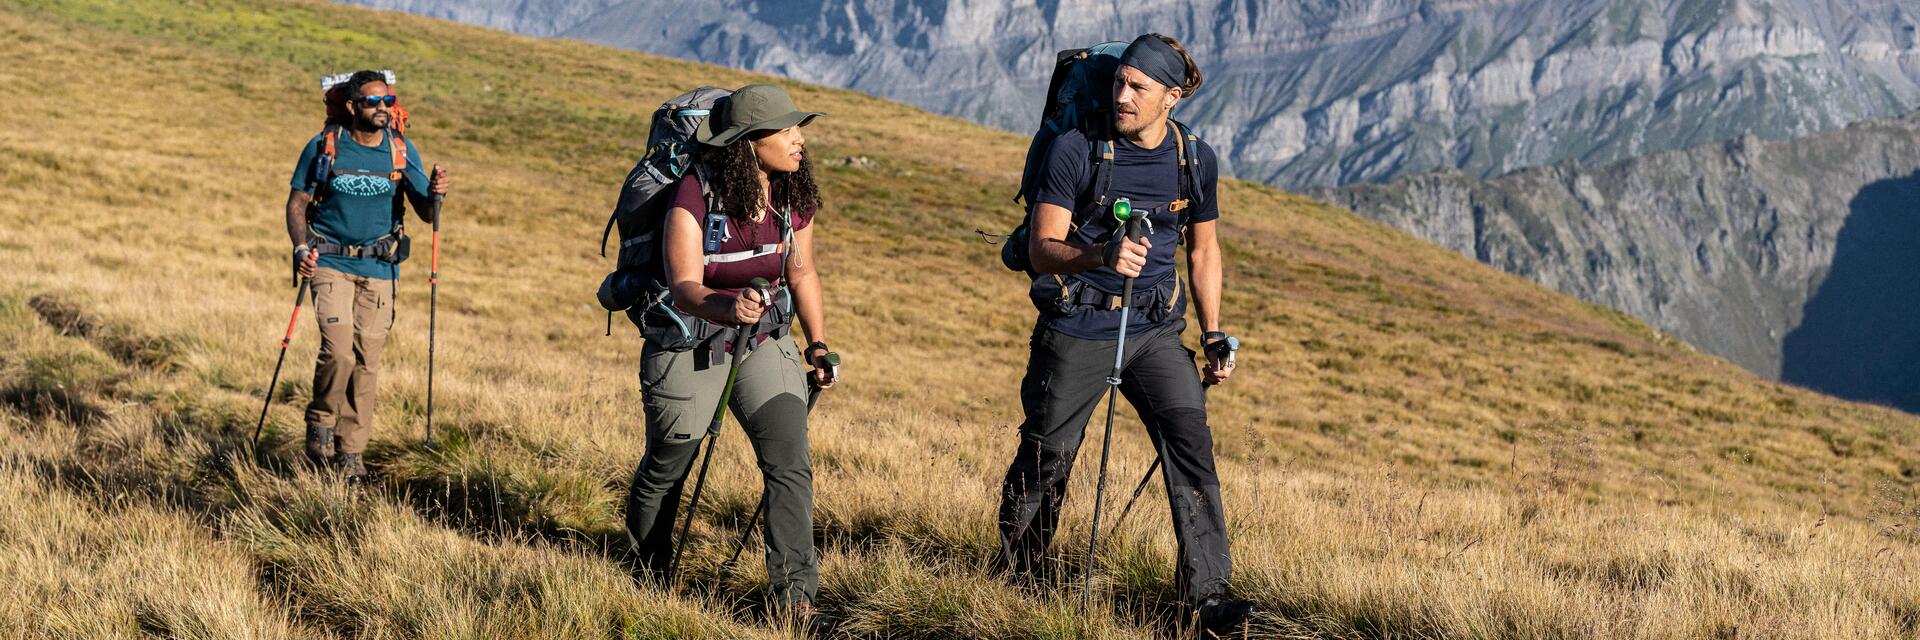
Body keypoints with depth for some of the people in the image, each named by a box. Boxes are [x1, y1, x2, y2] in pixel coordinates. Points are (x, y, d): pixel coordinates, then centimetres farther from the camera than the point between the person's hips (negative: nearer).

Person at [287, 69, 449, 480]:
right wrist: (301, 248, -14)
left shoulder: (402, 151, 1)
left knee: (367, 360, 1)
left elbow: (425, 212, 1)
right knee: (338, 348, -19)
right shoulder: (324, 147, -4)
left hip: (379, 267, 2)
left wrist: (434, 195, -22)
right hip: (330, 262, -2)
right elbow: (297, 203, 3)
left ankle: (351, 452, 12)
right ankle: (321, 423, 6)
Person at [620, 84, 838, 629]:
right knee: (666, 467, 13)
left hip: (763, 343, 4)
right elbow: (684, 287, -32)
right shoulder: (695, 197, -24)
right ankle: (645, 575, 38)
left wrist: (818, 345, 8)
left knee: (790, 465, -12)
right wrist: (726, 307, -52)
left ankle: (793, 595, -10)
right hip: (690, 346, -4)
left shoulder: (796, 199, -7)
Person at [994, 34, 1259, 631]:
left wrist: (1214, 339, 10)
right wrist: (1101, 256, -33)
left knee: (1192, 447, -11)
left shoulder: (1196, 160, 1)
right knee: (1045, 458, 8)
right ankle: (1012, 578, 28)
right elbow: (1043, 248, -13)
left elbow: (1203, 251, 14)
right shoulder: (1075, 150, -11)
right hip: (1076, 329, -2)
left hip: (1155, 330, 3)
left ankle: (1208, 592, -7)